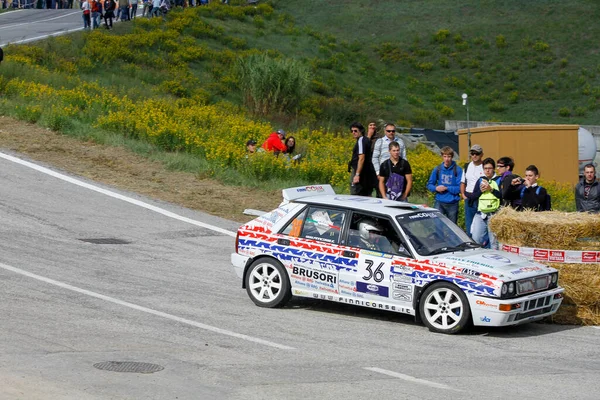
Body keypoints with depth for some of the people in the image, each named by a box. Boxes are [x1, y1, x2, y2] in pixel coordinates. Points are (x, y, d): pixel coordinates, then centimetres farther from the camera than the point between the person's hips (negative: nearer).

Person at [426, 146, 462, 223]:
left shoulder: (457, 170, -7)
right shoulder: (437, 169, 3)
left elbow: (460, 188, -11)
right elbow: (429, 185, 9)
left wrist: (446, 188, -17)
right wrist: (436, 188, -11)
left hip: (452, 203, -2)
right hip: (439, 203, 2)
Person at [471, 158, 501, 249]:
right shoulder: (480, 180, 15)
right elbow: (473, 196, 13)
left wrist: (491, 189, -13)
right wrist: (481, 190, -3)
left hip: (493, 215, -4)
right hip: (480, 214, 4)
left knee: (494, 241, -4)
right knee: (476, 238, -6)